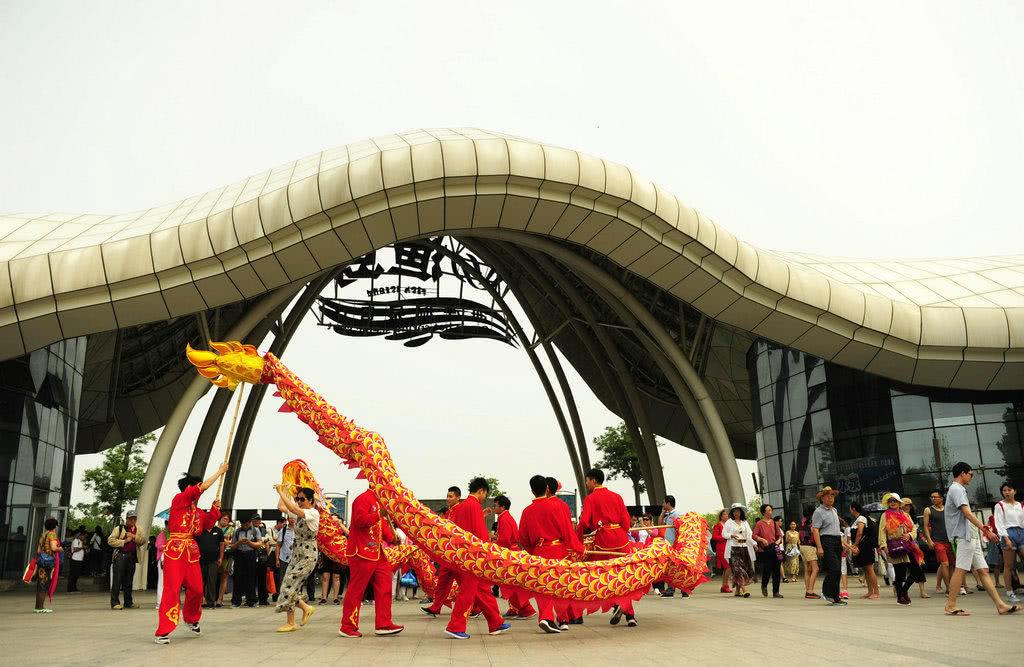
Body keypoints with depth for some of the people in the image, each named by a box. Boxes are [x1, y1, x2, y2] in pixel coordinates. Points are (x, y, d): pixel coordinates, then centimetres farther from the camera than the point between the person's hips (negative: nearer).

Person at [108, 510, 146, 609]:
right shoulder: (119, 528, 5)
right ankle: (114, 602, -6)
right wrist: (124, 541, -9)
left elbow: (143, 540, 4)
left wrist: (134, 536, -10)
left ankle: (128, 602, 14)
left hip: (132, 557, 4)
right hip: (120, 556, -4)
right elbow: (110, 540, -5)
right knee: (117, 580, -8)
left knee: (129, 580, 9)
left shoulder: (137, 529, 16)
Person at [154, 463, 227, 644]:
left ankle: (191, 619, 32)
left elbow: (208, 523, 21)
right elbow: (203, 487, -11)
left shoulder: (198, 511, 16)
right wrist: (220, 472, -3)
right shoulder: (178, 500, -4)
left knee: (196, 589, 8)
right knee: (172, 589, -10)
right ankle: (163, 631, -7)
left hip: (191, 551, 7)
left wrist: (215, 508, 10)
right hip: (175, 550, -7)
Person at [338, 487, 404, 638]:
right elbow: (360, 520, -24)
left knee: (384, 588, 6)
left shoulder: (378, 502, 19)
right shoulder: (364, 499, -11)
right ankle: (348, 627, 7)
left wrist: (391, 538, 8)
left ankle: (383, 624, 10)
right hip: (361, 553, -10)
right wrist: (379, 515, -29)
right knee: (356, 590, -2)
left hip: (377, 553, 10)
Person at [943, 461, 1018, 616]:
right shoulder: (956, 489, -10)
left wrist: (981, 527, 20)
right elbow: (967, 512, -20)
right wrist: (983, 528, -22)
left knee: (983, 570, 8)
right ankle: (951, 606, -7)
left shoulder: (959, 489, 23)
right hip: (964, 535, -11)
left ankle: (1000, 605, 8)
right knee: (960, 570, -9)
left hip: (972, 536, 11)